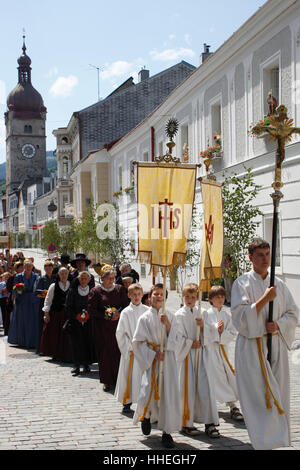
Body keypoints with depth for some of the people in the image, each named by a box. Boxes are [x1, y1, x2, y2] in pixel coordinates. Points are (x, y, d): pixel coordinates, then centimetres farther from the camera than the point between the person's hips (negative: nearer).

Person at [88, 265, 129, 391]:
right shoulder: (96, 291, -1)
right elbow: (91, 309, -5)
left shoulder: (120, 289, 7)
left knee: (118, 351, -2)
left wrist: (118, 314, -13)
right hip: (102, 328, -2)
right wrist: (106, 316, -14)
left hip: (118, 326, 2)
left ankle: (118, 379, 9)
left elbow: (126, 305, 6)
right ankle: (107, 381, 8)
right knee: (105, 353, 0)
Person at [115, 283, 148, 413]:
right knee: (130, 376, 1)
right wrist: (129, 348, -8)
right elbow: (120, 333, -3)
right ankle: (126, 403, 14)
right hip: (131, 351, -1)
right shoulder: (126, 312, -2)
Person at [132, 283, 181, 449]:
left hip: (168, 359, 2)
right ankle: (146, 416, 29)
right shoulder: (145, 318, 0)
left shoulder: (170, 316, 5)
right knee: (148, 393, -6)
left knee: (169, 393, -3)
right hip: (151, 360, -1)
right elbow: (138, 342, 0)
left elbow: (174, 340, 1)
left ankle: (167, 432, 8)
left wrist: (167, 324, -13)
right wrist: (153, 354, -10)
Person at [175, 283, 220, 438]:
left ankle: (210, 423, 6)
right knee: (187, 389, 1)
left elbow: (208, 336, 7)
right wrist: (191, 344, -10)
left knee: (206, 387, -1)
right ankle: (186, 423, 13)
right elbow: (178, 338, -7)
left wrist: (203, 326, -10)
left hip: (202, 355, 3)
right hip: (186, 355, -3)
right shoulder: (179, 315, -3)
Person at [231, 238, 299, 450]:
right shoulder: (242, 283, -2)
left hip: (277, 344, 4)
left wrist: (278, 325, -6)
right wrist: (264, 299, -21)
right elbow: (240, 316, -11)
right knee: (258, 395, -10)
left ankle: (277, 438, 19)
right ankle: (264, 442, -6)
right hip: (252, 347, -4)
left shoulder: (279, 284, 11)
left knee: (278, 395, 7)